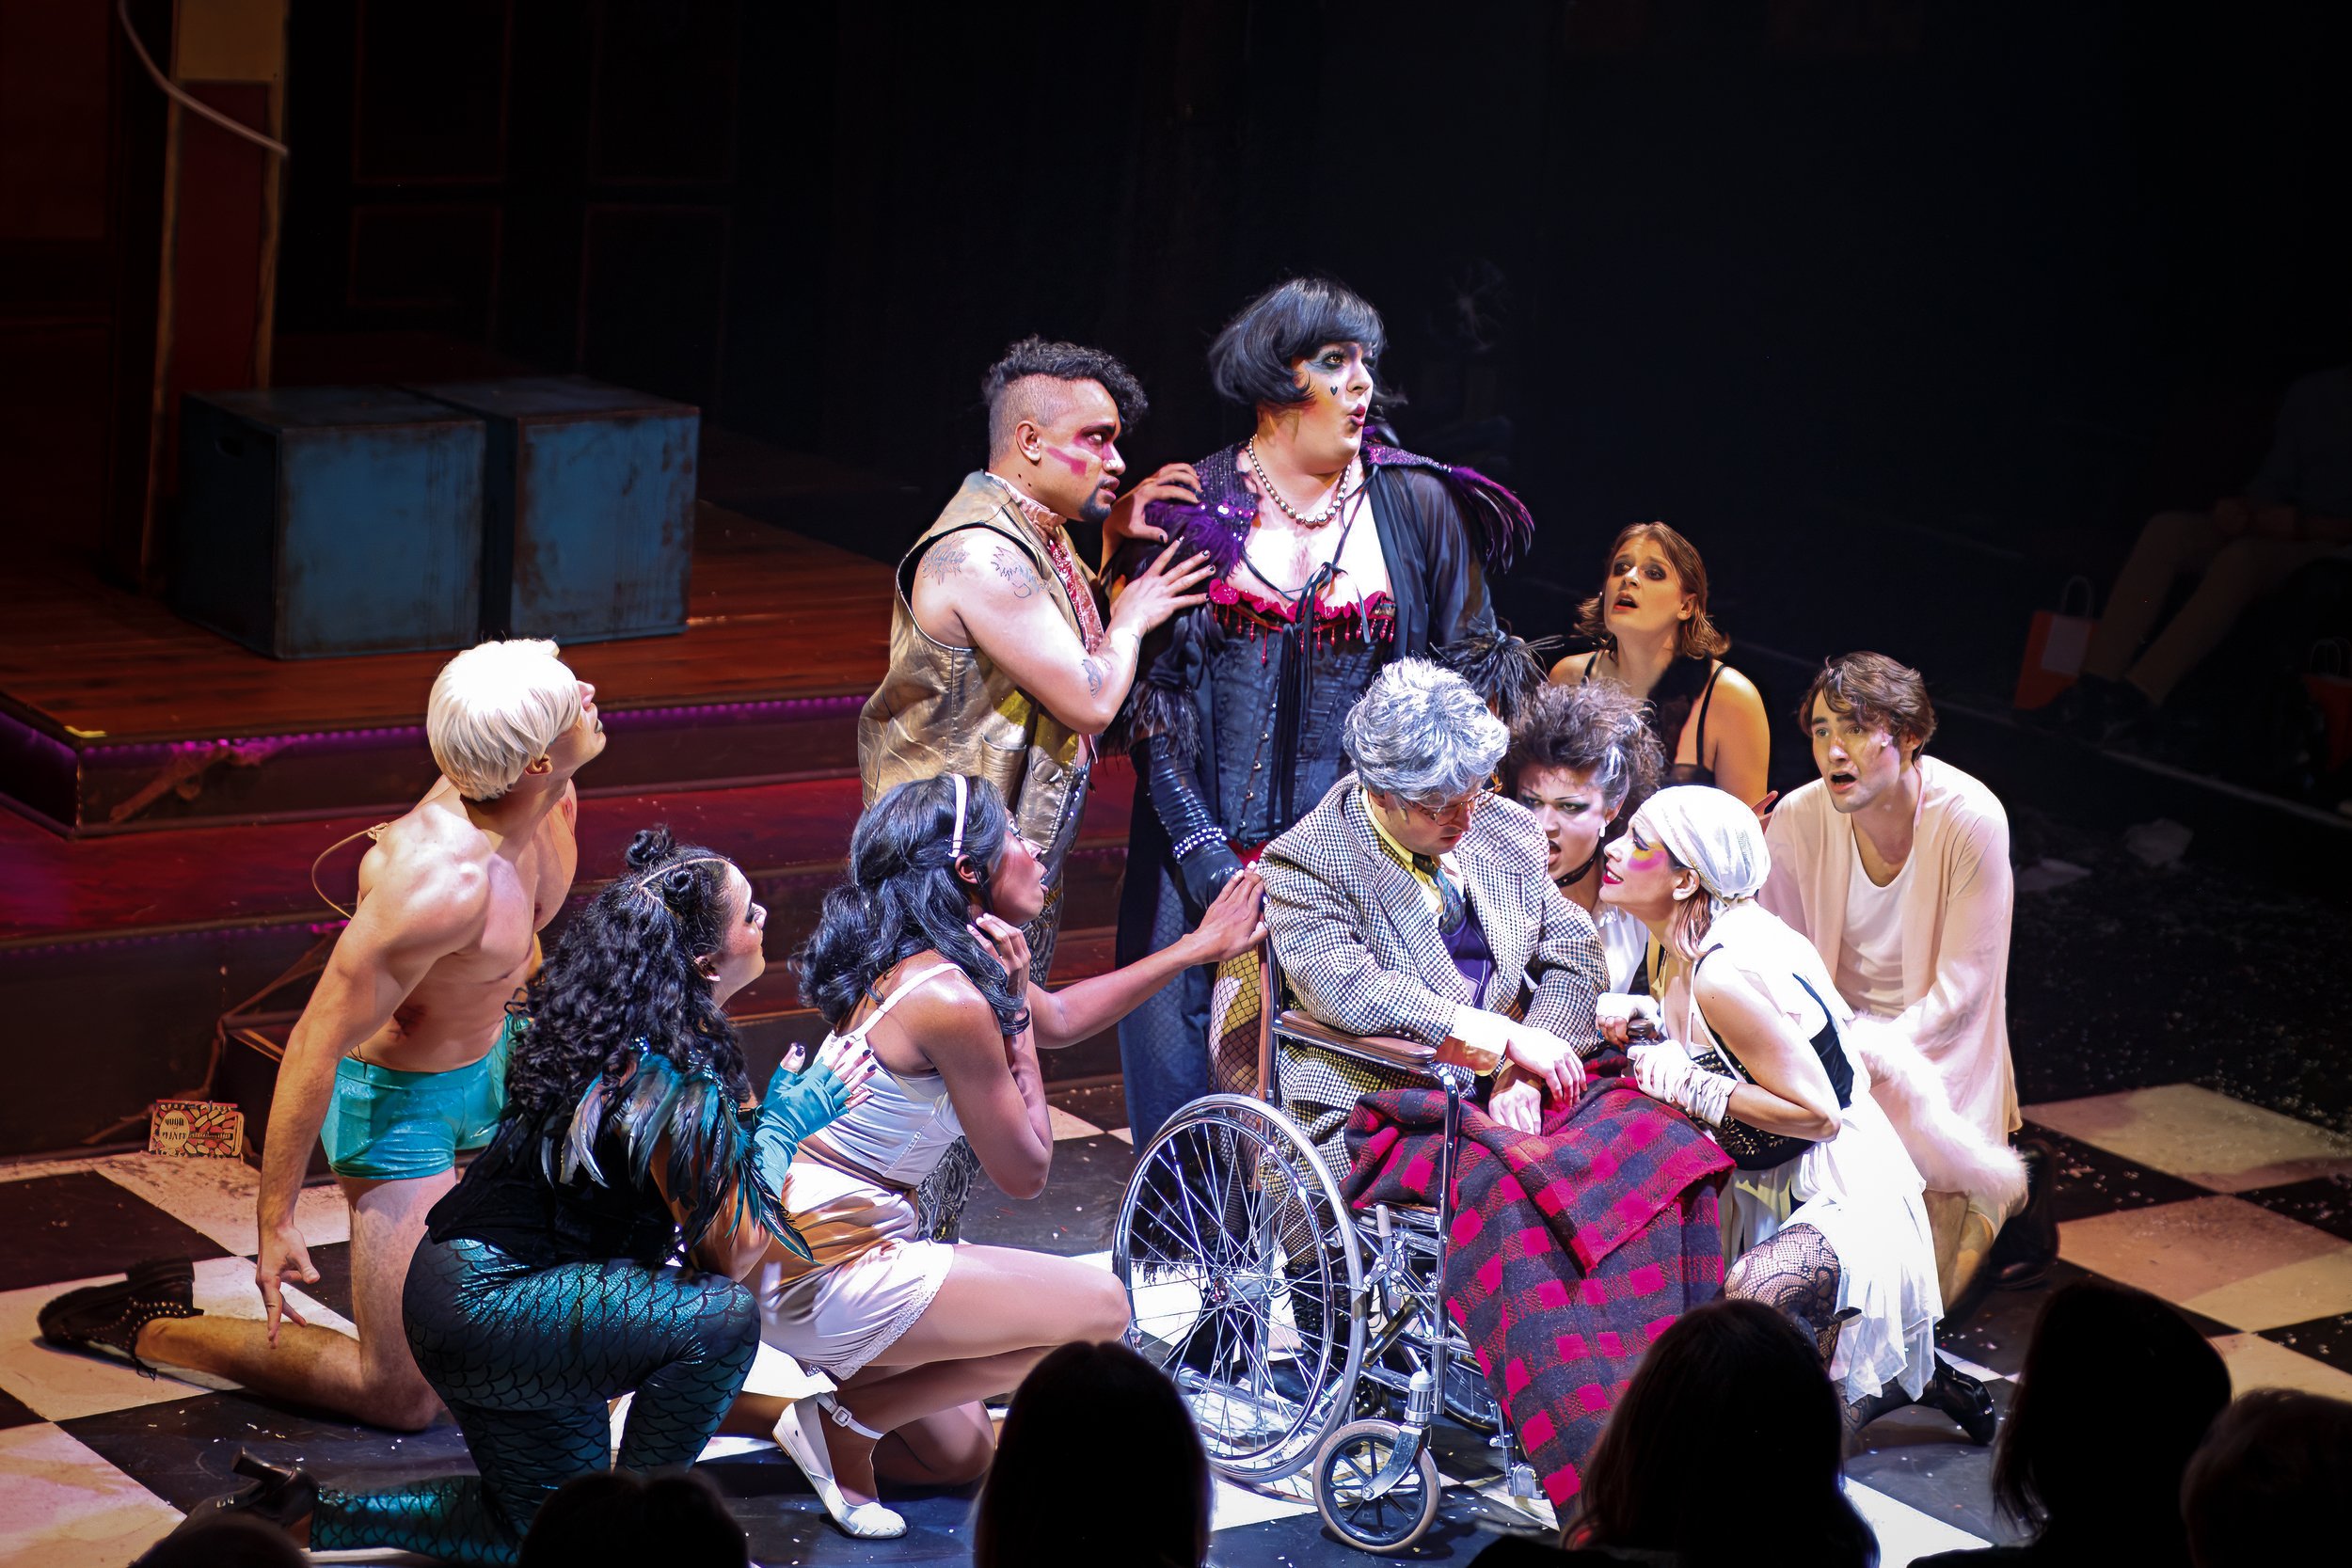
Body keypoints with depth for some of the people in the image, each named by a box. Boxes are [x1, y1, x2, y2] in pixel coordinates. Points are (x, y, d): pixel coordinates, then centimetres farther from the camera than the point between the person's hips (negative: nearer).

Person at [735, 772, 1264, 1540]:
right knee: (1100, 1307, -8)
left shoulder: (920, 960, 6)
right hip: (832, 1271, -10)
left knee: (960, 1456, 21)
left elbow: (1060, 1017, 24)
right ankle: (849, 1419, -3)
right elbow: (1026, 1172, -12)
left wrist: (1199, 946, 26)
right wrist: (1013, 1012, -9)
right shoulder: (953, 999, -22)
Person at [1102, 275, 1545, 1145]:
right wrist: (1199, 847, -9)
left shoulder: (1417, 504, 4)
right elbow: (1147, 689, 0)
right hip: (1205, 847, 0)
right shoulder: (1195, 506, 2)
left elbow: (1470, 674, 8)